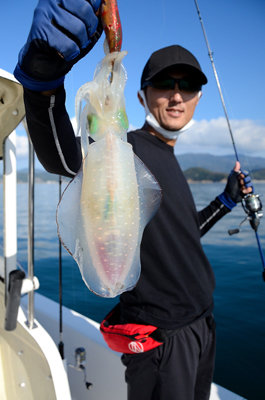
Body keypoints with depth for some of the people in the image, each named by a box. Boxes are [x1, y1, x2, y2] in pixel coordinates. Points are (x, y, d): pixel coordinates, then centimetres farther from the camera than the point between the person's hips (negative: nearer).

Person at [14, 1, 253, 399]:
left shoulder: (168, 161, 10)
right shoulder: (128, 148, -17)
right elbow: (65, 157, -40)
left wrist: (227, 200, 15)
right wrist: (42, 74, -57)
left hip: (201, 322, 9)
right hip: (161, 337, -9)